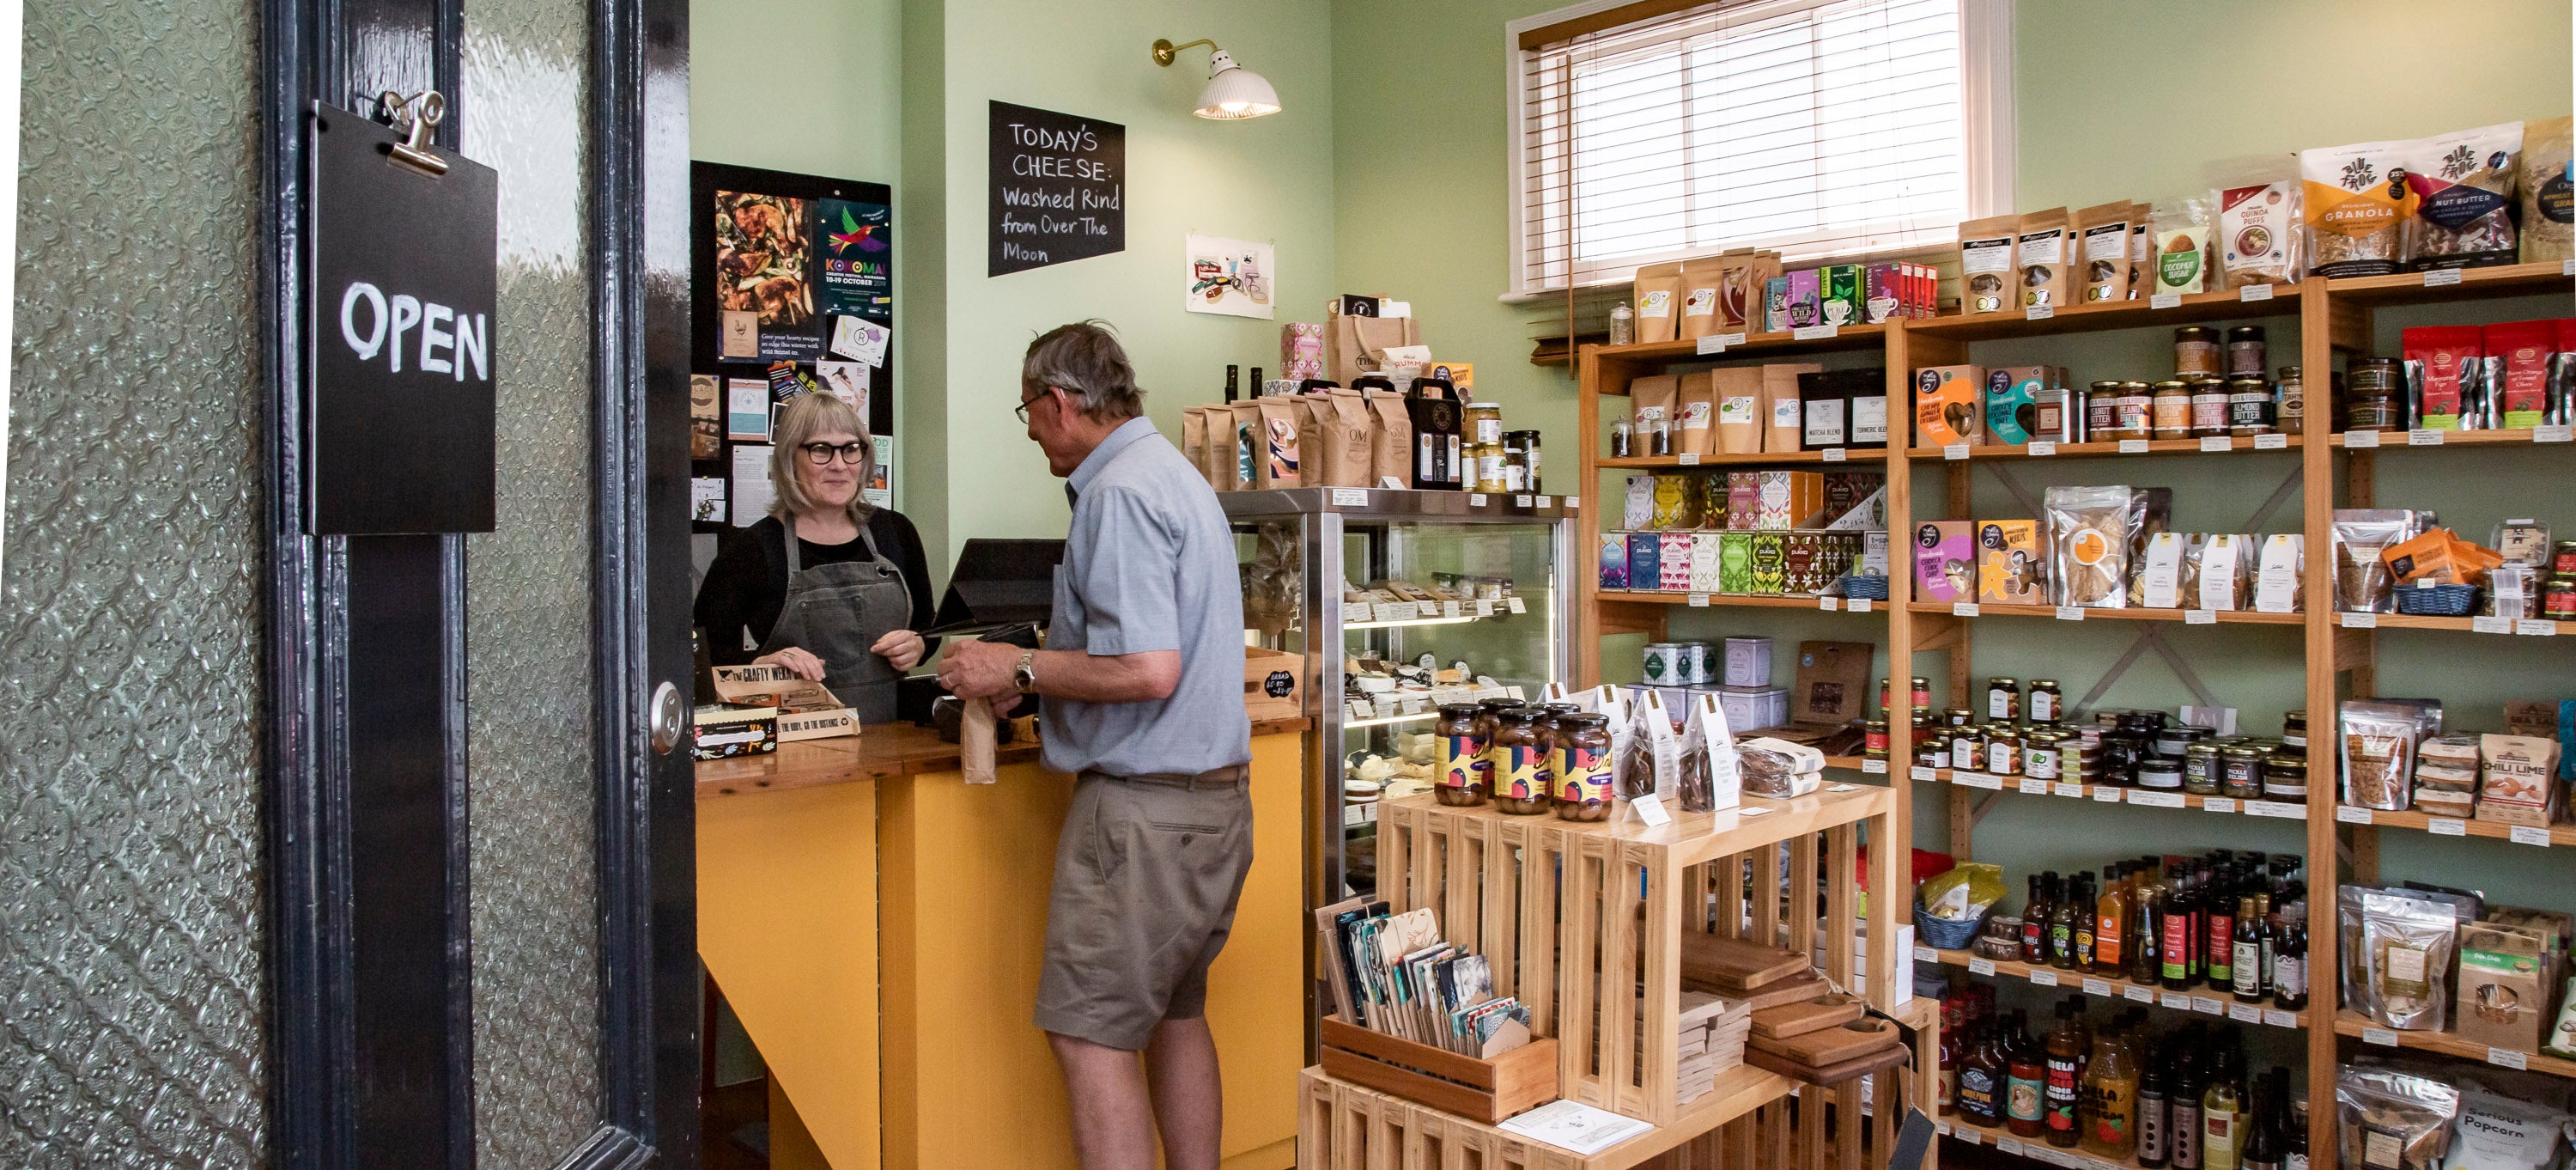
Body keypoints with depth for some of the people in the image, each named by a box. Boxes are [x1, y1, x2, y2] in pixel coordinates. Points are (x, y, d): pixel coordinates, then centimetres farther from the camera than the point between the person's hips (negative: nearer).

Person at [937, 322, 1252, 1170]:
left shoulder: (1119, 494, -16)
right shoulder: (1175, 475, 16)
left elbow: (1148, 671, -25)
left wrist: (1019, 668, -13)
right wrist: (1035, 678, 19)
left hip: (1145, 805, -10)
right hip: (1213, 793, 10)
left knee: (1090, 1034, -3)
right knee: (1175, 1014, 19)